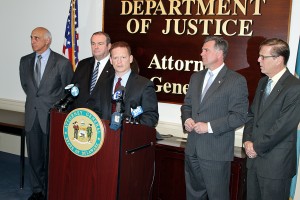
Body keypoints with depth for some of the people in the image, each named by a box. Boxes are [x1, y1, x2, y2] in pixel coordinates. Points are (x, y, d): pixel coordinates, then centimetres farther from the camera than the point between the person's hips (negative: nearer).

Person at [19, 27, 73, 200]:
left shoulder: (62, 62, -8)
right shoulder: (25, 61, 7)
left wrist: (52, 104, 2)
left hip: (51, 115, -4)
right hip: (32, 115, 4)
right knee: (34, 156, 11)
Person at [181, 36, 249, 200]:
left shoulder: (236, 81, -9)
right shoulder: (196, 77, 12)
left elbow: (239, 116, -14)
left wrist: (209, 126, -19)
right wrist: (186, 119, -3)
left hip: (216, 151, -6)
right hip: (192, 148, 6)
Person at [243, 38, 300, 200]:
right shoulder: (263, 82, 10)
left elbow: (283, 126, -20)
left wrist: (257, 148, -13)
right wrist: (247, 140, -2)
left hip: (276, 163, -7)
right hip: (255, 157, 7)